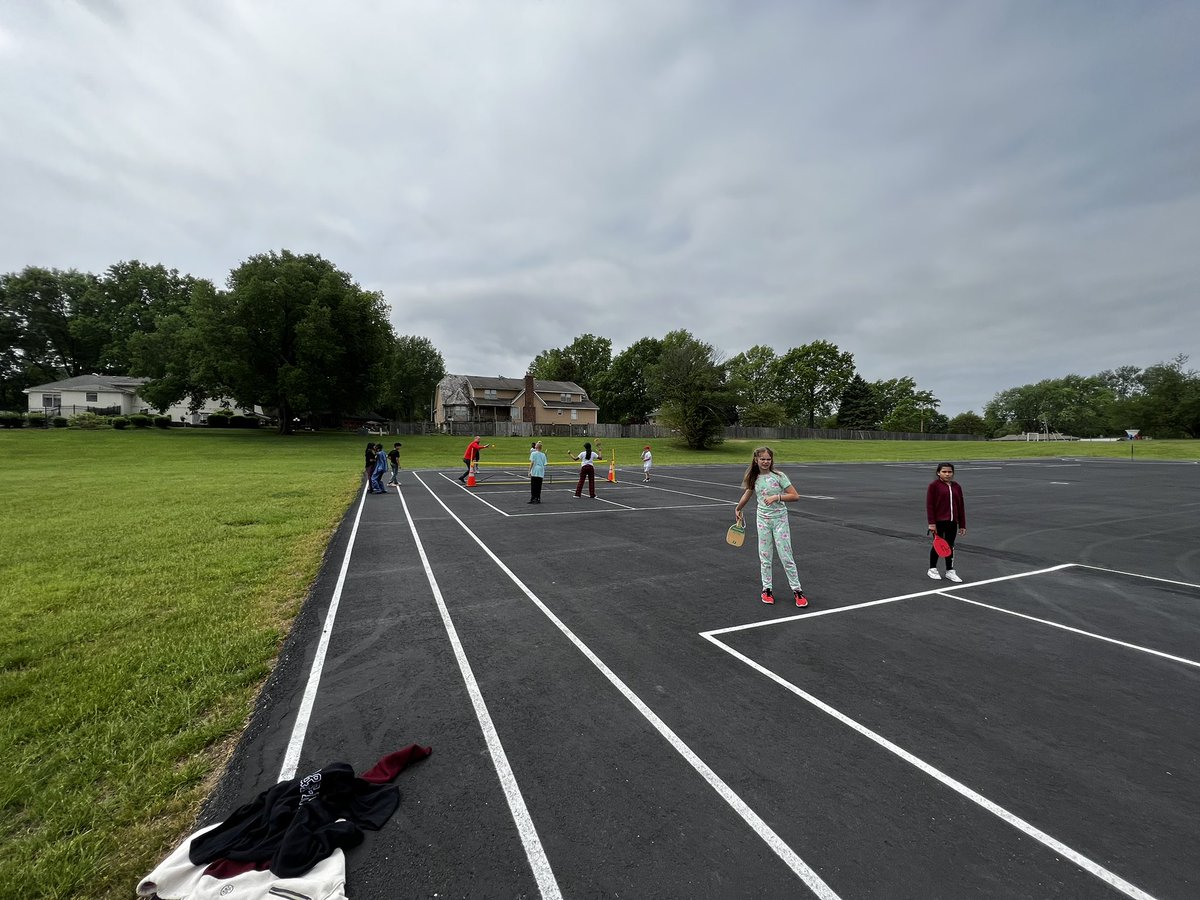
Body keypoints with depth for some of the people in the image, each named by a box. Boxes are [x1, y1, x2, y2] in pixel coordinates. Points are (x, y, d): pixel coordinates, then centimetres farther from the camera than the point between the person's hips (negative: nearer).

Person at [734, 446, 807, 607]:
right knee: (765, 556, 7)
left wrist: (777, 497, -24)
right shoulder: (754, 479, 3)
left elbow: (795, 496, -12)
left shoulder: (779, 476, -9)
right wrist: (738, 509, 32)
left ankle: (797, 590, 10)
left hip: (779, 519, -3)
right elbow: (747, 494, 22)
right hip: (763, 519, 3)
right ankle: (766, 589, 18)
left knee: (786, 556, -2)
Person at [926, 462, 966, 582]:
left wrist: (962, 525, 10)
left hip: (952, 522, 4)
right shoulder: (934, 485, -6)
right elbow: (929, 505, -9)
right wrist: (931, 523, -14)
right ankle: (932, 569, 20)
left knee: (950, 546, 10)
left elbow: (961, 506, 11)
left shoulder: (957, 486, 8)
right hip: (939, 521, -4)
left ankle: (950, 571, 21)